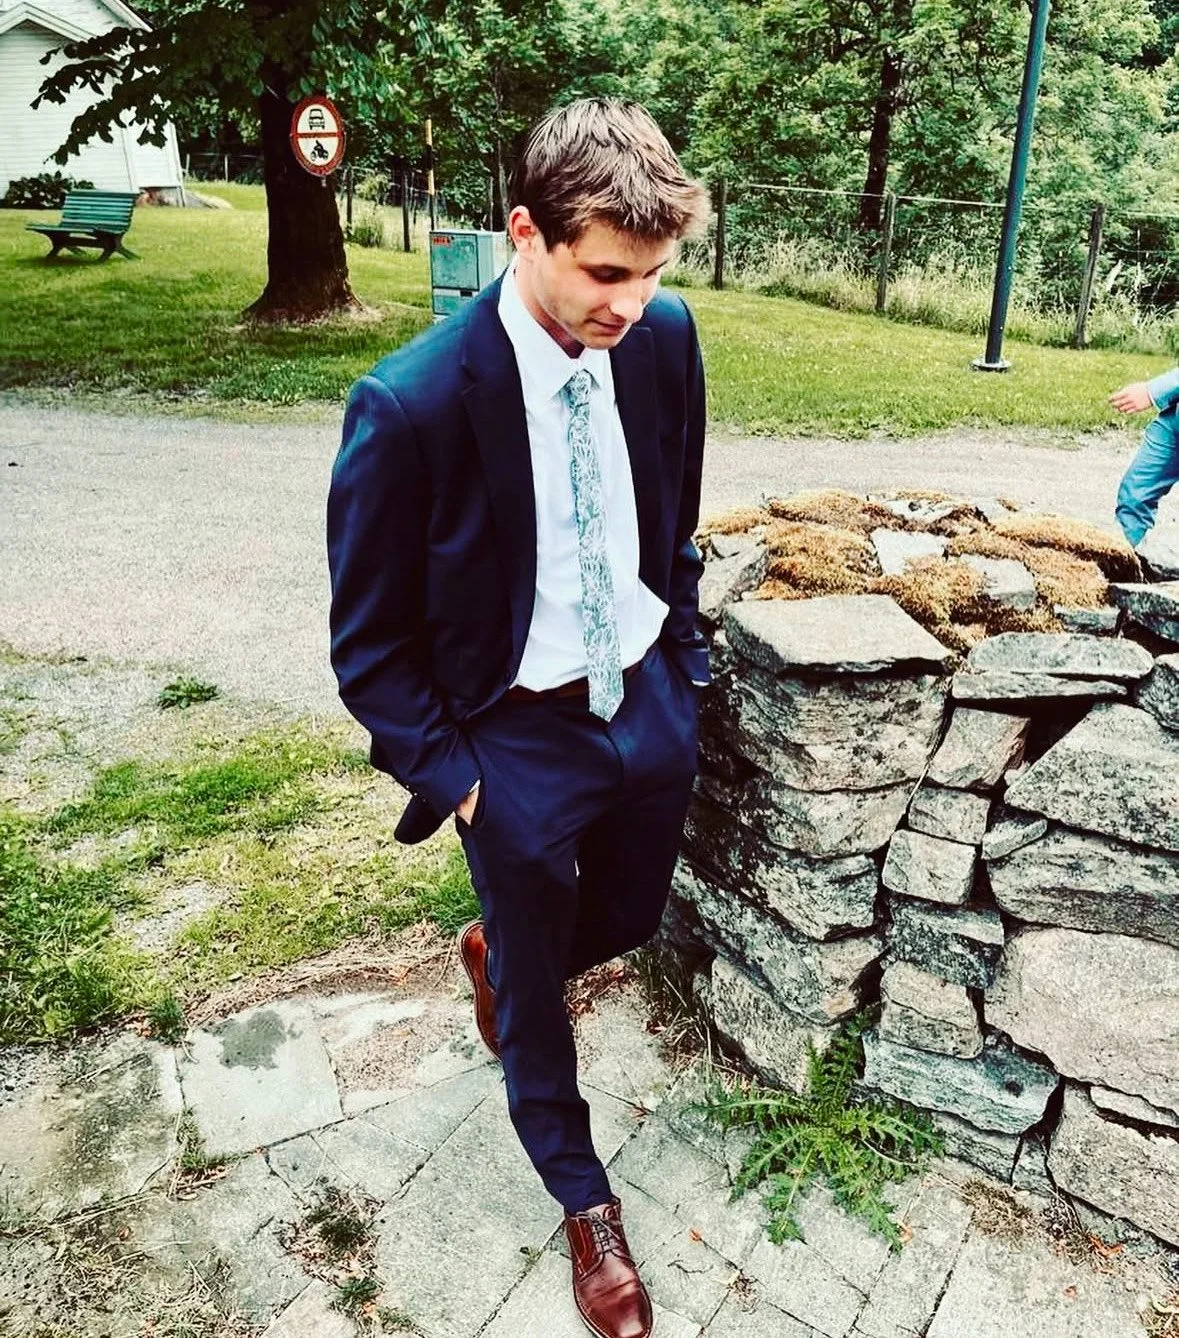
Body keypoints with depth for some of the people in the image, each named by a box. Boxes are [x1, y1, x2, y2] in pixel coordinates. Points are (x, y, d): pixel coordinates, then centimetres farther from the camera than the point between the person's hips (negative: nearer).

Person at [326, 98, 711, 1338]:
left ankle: (495, 949, 60)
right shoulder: (410, 404, -24)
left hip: (649, 703, 5)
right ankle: (585, 1203, 45)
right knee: (536, 985, 16)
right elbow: (370, 640, -13)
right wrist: (450, 774, -11)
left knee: (629, 918, 25)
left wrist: (684, 659, 10)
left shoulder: (664, 339, -8)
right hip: (517, 737, -5)